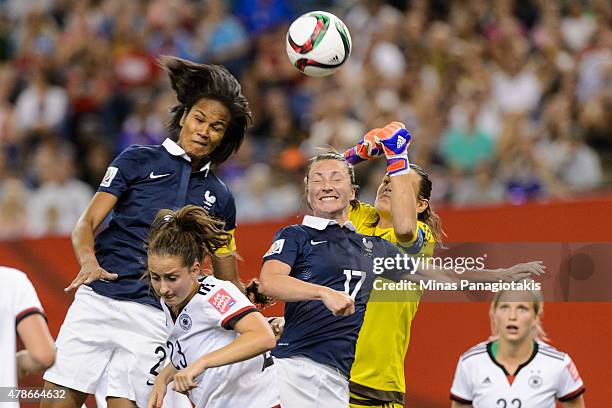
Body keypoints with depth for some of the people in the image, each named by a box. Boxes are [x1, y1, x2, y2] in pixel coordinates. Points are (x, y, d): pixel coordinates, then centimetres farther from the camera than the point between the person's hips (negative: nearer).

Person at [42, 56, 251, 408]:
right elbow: (86, 224, 0)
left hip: (155, 317, 2)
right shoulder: (138, 161, 6)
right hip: (98, 299, -1)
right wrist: (89, 263, -21)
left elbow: (227, 281, 19)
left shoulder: (218, 197, 15)